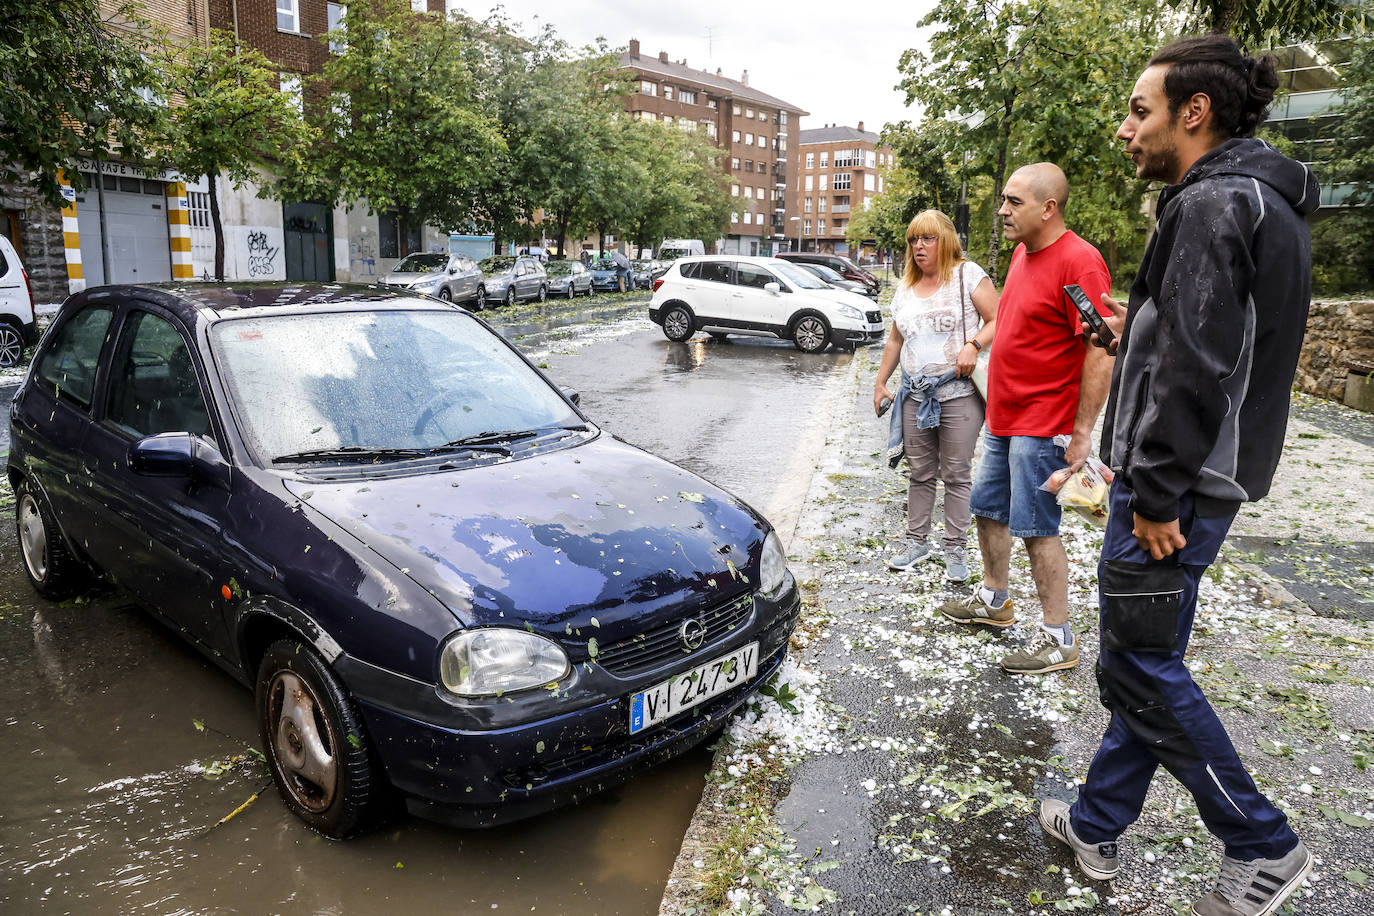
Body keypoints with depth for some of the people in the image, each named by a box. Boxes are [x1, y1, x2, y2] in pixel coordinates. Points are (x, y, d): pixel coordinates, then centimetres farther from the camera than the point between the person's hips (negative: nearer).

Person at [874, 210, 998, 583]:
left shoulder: (967, 274, -2)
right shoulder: (906, 289, 16)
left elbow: (998, 320, -5)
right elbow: (895, 339, 23)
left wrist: (973, 345, -21)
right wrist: (880, 382, 20)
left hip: (959, 394, -5)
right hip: (915, 395, 5)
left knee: (956, 475, 1)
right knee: (919, 473, 11)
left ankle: (956, 550, 10)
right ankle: (916, 542, 22)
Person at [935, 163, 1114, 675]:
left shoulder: (1079, 262, -18)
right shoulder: (1022, 252, 10)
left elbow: (1101, 354, -21)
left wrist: (1083, 432, -22)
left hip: (1041, 426, -9)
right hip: (1003, 417, 9)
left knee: (1037, 528, -3)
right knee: (987, 508, 18)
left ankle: (1057, 639, 10)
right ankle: (993, 601, 37)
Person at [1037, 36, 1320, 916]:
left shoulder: (1212, 203, -16)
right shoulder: (1268, 202, 17)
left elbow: (1195, 369, -23)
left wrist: (1157, 494, -20)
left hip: (1178, 482, -10)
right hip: (1215, 474, 10)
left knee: (1141, 664, 1)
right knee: (1142, 657, 15)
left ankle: (1264, 845, 16)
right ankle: (1098, 823, 29)